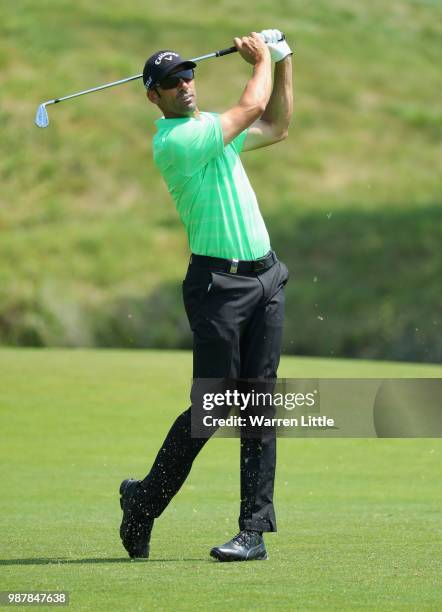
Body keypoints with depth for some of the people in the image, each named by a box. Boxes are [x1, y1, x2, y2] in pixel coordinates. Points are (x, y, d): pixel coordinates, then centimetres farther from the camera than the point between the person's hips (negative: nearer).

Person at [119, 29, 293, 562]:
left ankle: (255, 531, -2)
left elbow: (275, 128, 29)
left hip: (264, 277, 8)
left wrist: (283, 62, 19)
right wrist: (261, 62, 7)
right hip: (218, 283, -8)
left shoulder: (212, 129, 17)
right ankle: (143, 501, 12)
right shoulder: (173, 141, -13)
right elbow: (253, 107, -11)